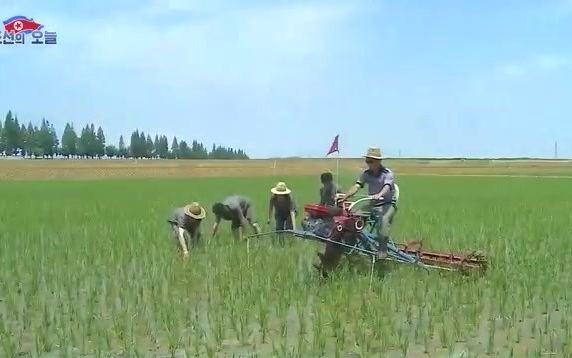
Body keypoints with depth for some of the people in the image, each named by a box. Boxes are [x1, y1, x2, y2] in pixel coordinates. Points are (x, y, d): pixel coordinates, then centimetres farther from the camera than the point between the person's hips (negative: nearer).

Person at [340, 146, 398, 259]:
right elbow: (357, 186, -5)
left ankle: (383, 250, -27)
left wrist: (379, 195, -51)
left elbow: (387, 187, -29)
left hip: (388, 204, -5)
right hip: (372, 205, 6)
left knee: (384, 220, -34)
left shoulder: (387, 173, -11)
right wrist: (345, 196, -21)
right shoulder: (366, 173, 4)